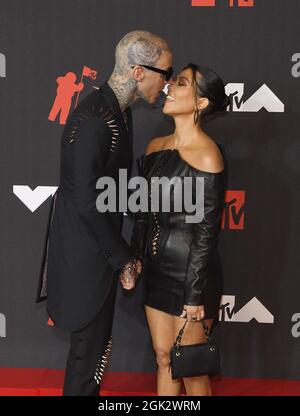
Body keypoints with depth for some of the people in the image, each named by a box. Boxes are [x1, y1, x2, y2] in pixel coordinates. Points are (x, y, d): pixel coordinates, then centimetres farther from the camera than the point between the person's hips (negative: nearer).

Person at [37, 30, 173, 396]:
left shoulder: (117, 110, 4)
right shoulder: (93, 120, -26)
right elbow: (87, 202, -24)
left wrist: (121, 250, 12)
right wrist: (121, 258, -14)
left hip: (97, 245, 9)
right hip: (85, 252, -9)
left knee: (92, 342, 21)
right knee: (92, 347, 3)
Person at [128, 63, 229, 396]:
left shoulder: (207, 155, -16)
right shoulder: (156, 147, 5)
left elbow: (206, 230, -15)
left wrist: (195, 295, -15)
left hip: (189, 270, -7)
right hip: (157, 267, 7)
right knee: (163, 358, 15)